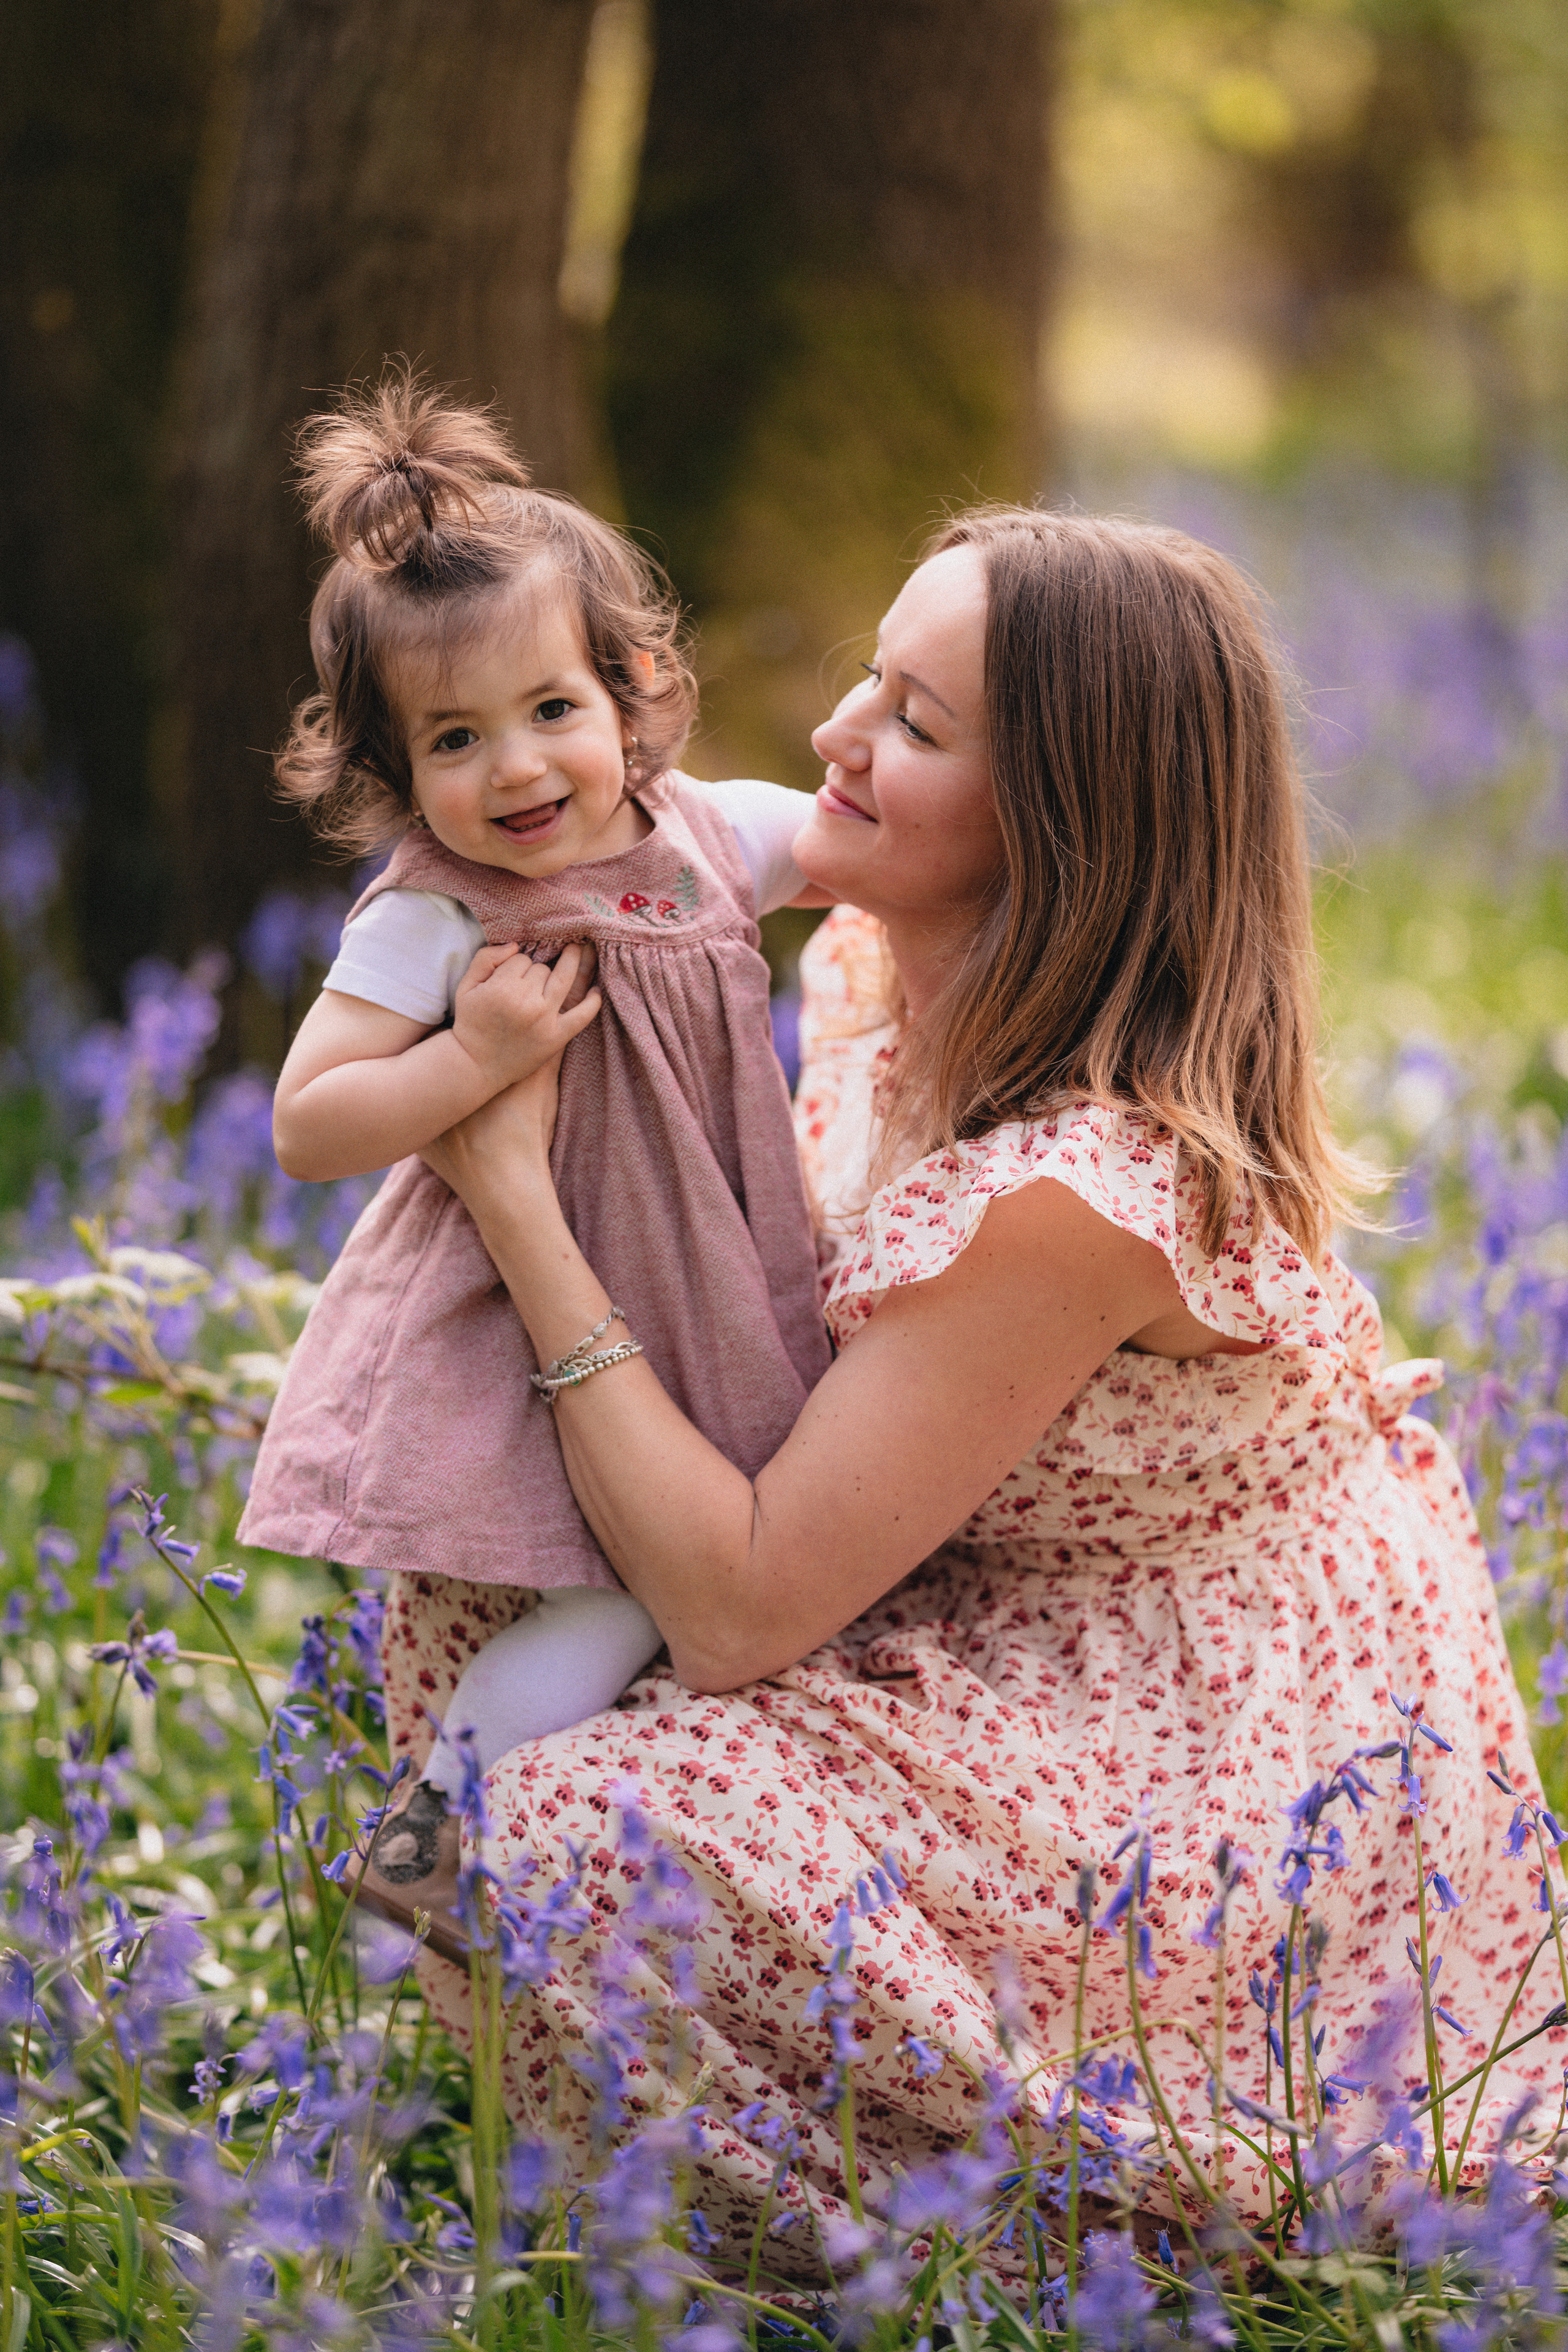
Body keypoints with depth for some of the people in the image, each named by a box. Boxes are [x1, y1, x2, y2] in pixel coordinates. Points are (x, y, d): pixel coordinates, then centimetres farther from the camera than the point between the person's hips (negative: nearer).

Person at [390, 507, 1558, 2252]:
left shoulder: (1080, 1188, -33)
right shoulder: (875, 980, -5)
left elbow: (738, 1608, -28)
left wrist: (515, 1191, -25)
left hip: (1226, 1768, -9)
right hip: (1025, 1625, 9)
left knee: (571, 1847, -24)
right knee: (456, 1608, 4)